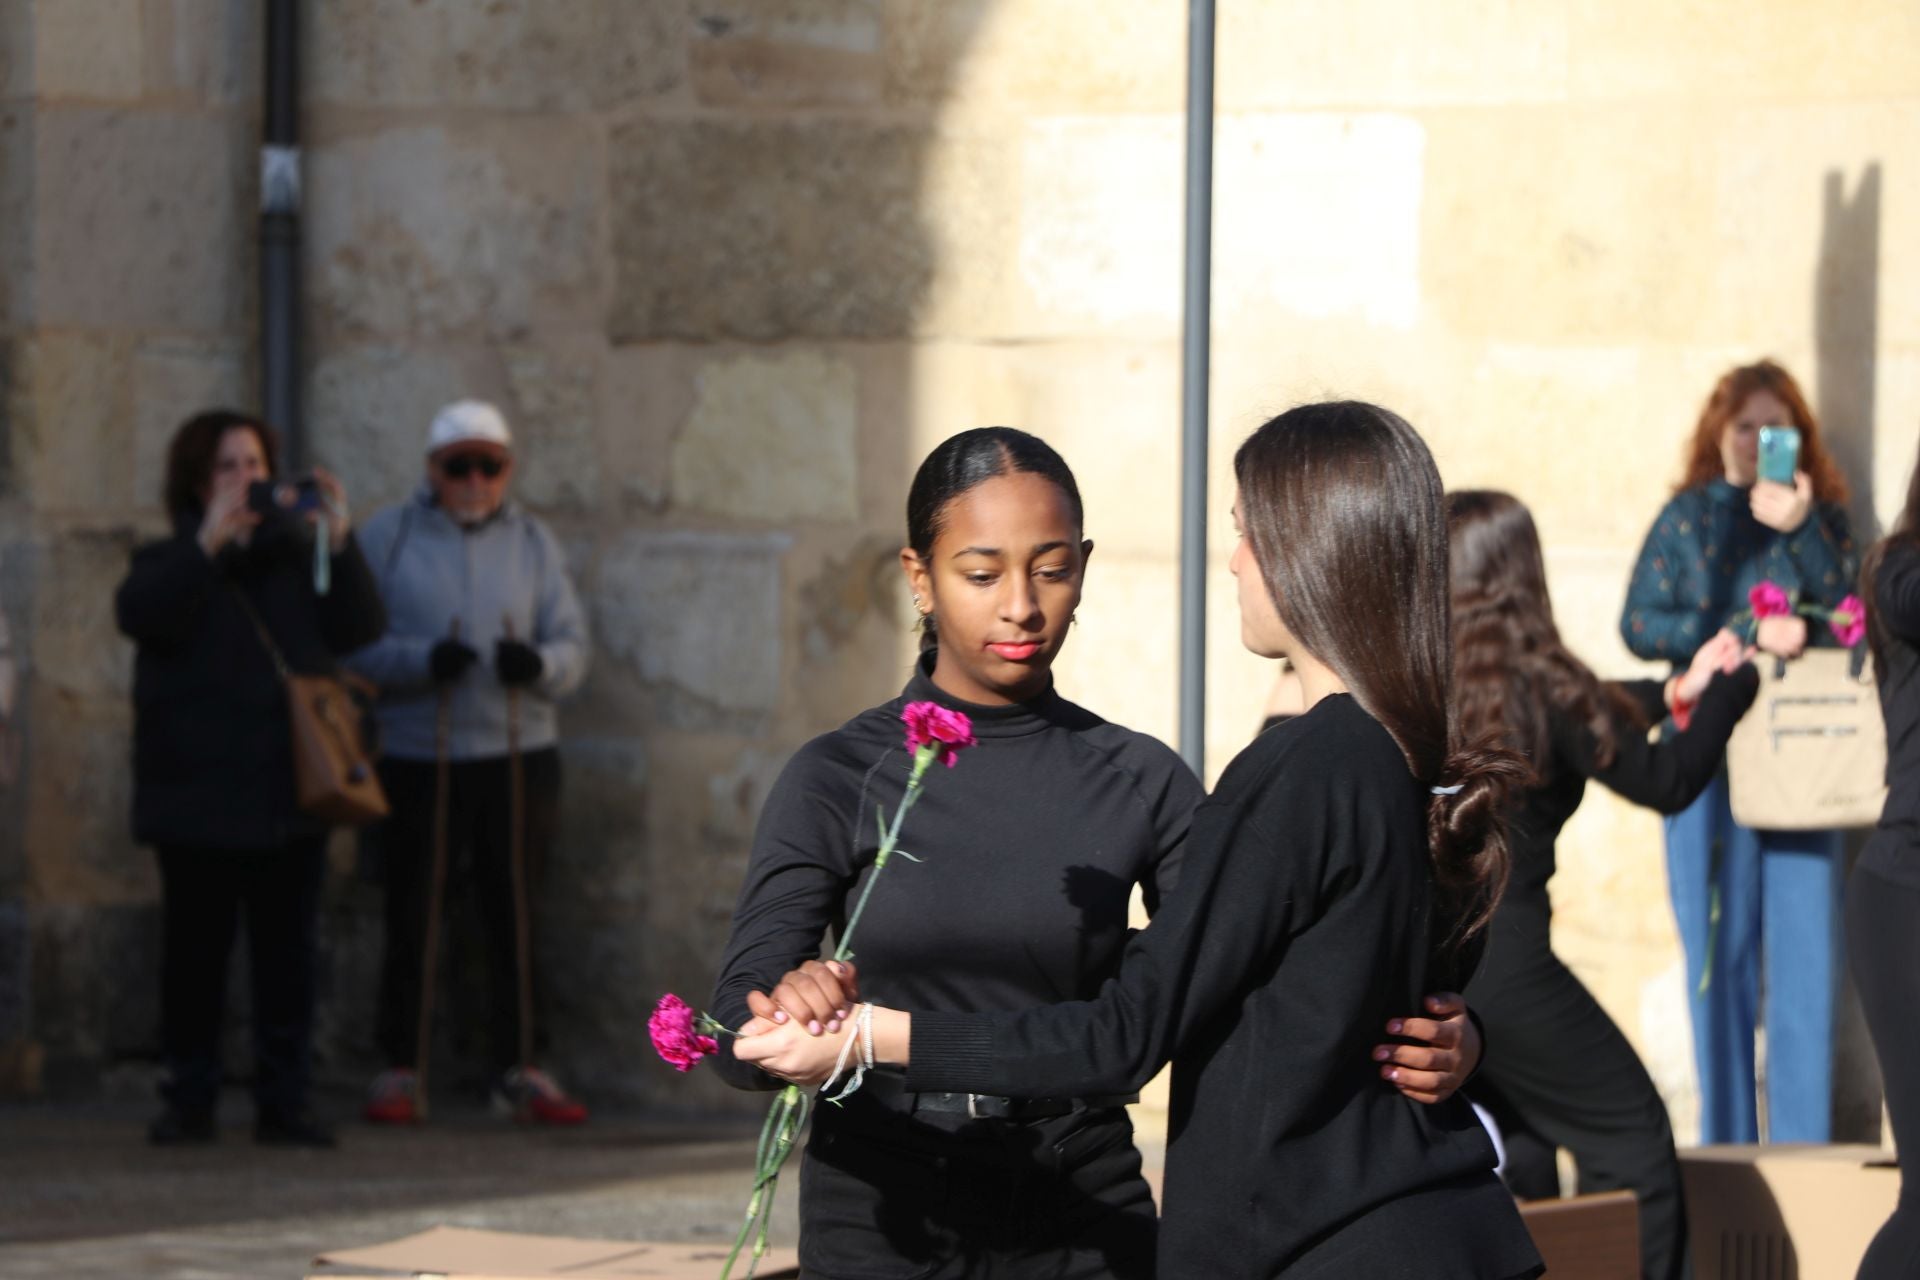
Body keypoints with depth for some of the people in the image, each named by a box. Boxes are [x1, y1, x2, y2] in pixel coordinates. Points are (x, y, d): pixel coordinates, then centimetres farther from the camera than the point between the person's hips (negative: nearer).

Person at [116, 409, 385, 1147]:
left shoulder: (295, 554, 10)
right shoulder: (171, 560, 5)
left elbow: (358, 630, -1)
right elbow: (138, 613, -17)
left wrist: (340, 543, -13)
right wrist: (209, 542, -24)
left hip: (288, 792, 2)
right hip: (198, 791, -2)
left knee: (288, 951, 2)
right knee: (195, 949, 3)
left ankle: (284, 1103, 6)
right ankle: (189, 1101, 10)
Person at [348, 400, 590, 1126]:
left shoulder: (533, 543, 10)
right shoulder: (387, 539, 2)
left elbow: (573, 647, 4)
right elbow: (355, 644, -5)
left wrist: (538, 663, -18)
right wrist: (424, 660, -22)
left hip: (519, 757, 2)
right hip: (417, 759, -2)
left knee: (514, 918, 4)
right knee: (412, 920, 1)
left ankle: (518, 1071, 10)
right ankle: (400, 1073, 7)